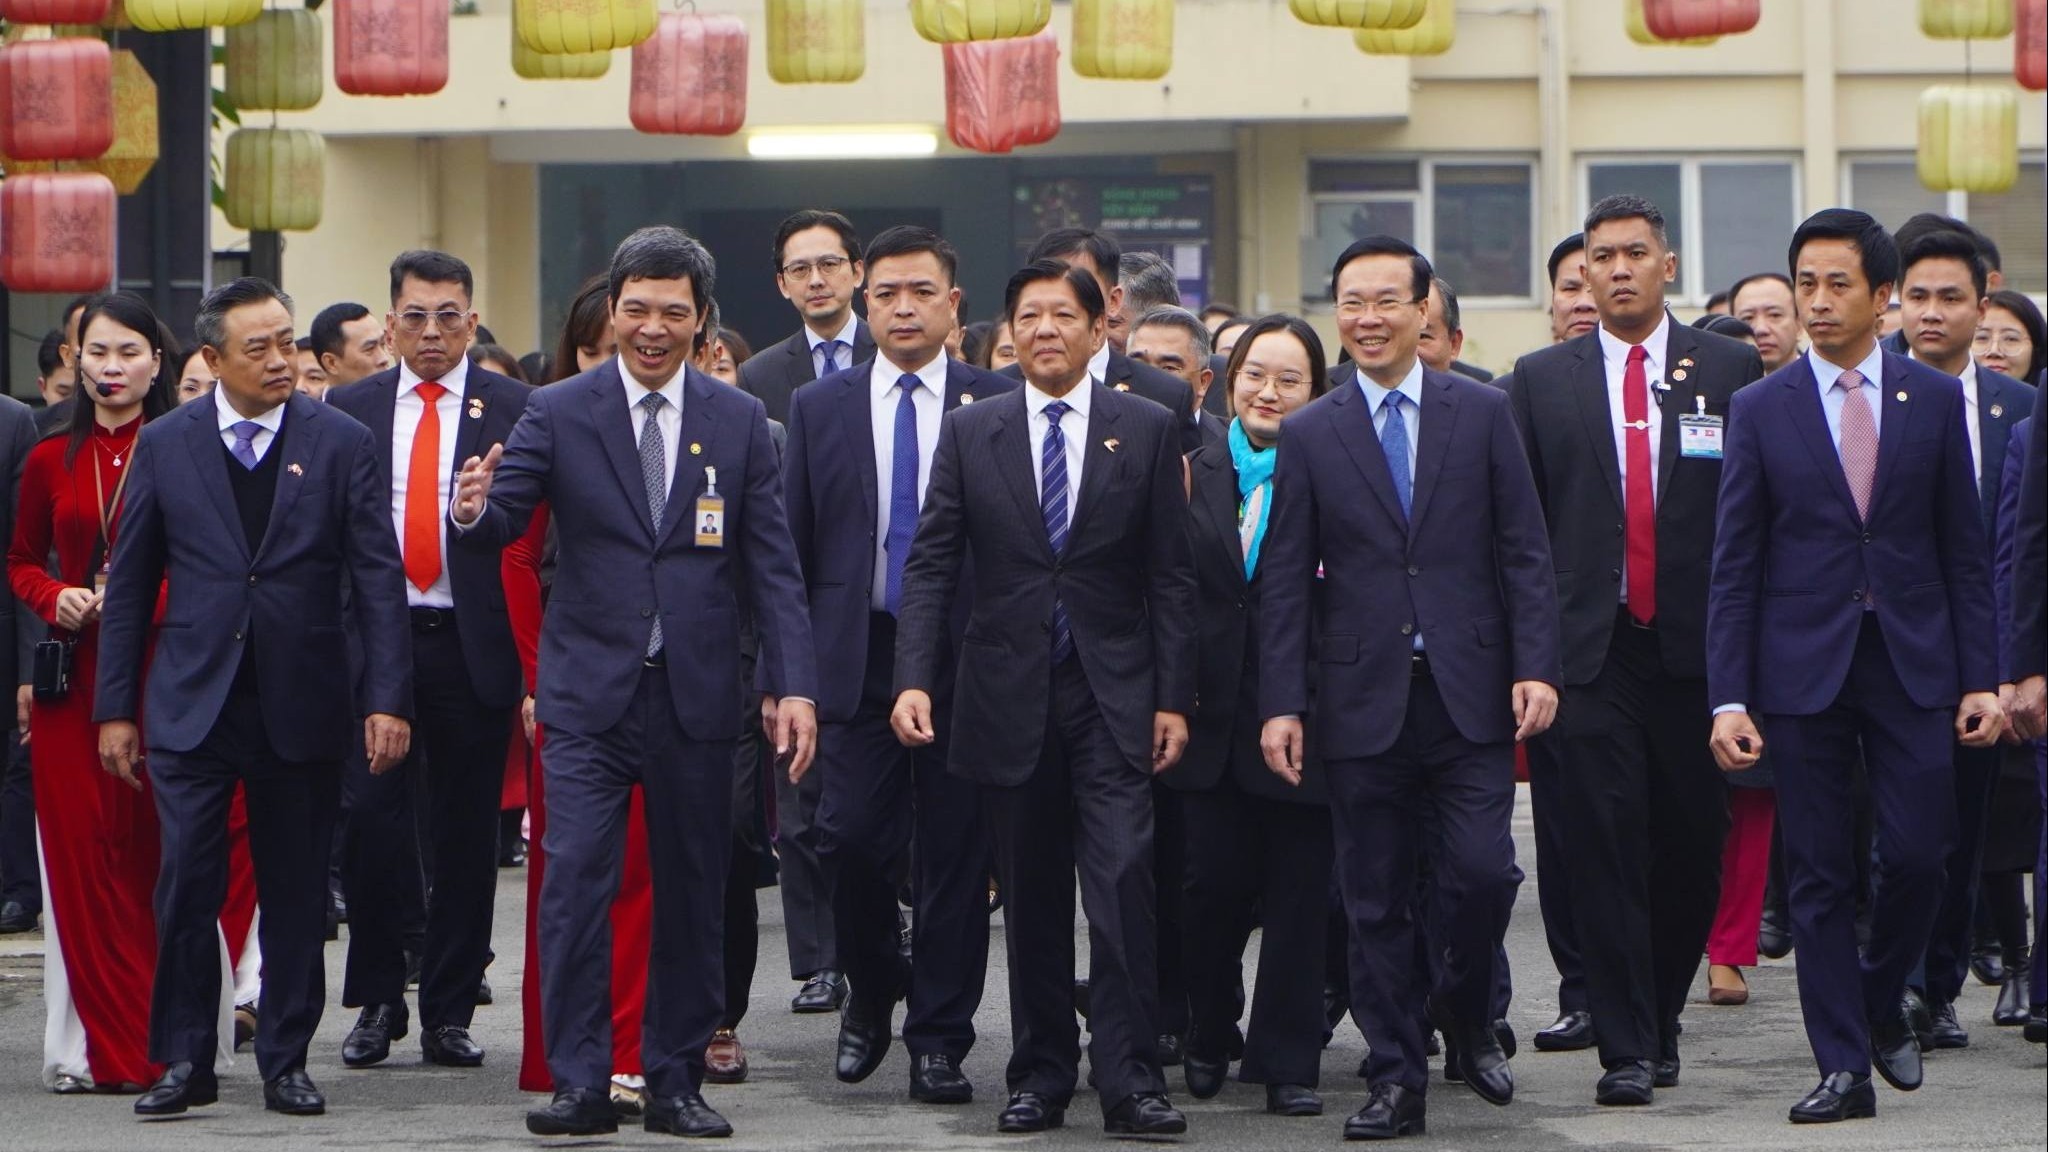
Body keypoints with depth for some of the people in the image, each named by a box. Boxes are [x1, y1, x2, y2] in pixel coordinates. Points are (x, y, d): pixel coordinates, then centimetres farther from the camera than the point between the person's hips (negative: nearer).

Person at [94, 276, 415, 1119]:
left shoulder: (341, 443, 2)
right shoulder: (166, 445, 5)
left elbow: (378, 578, 0)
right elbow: (130, 584, 8)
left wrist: (388, 698, -8)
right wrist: (115, 707, 5)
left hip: (301, 707, 0)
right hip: (193, 703, 0)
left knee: (296, 893, 5)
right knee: (186, 888, -4)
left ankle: (285, 1062, 15)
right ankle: (185, 1062, 5)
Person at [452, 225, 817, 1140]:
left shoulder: (739, 422, 6)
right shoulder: (559, 414, 2)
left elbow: (772, 565, 4)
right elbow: (502, 522, -7)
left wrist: (794, 685, -5)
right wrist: (473, 512, -32)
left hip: (697, 695, 2)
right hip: (590, 695, -2)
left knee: (691, 894, 6)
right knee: (574, 883, -9)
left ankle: (675, 1082, 15)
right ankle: (580, 1083, -3)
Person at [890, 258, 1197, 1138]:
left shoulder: (1147, 430, 4)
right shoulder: (970, 433, 7)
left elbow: (1171, 575, 3)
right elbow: (931, 565, 4)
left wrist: (1173, 697, -3)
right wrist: (914, 679, -7)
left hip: (1113, 697, -2)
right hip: (1008, 695, 2)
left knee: (1122, 882, -11)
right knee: (1030, 899, 6)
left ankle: (1129, 1081, -10)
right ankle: (1041, 1074, 14)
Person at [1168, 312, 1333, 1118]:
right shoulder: (1196, 475, 8)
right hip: (1216, 714, 3)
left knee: (1298, 895, 2)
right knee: (1214, 882, 5)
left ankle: (1288, 1061, 11)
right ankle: (1209, 1039, 25)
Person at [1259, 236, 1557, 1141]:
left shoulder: (1482, 413, 6)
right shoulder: (1309, 435, 6)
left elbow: (1524, 551, 4)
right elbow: (1285, 583, 4)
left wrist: (1535, 666, -7)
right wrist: (1280, 705, -4)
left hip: (1468, 693, 0)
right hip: (1362, 698, 1)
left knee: (1482, 872, -9)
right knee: (1375, 902, 3)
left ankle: (1465, 1018, 19)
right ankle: (1396, 1081, 11)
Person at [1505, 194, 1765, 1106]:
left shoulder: (1731, 370, 5)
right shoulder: (1540, 380, 7)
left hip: (1696, 648, 1)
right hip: (1589, 651, 0)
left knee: (1692, 849, 7)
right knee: (1603, 850, -4)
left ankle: (1660, 1020, 25)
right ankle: (1626, 1047, -1)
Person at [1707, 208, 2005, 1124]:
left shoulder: (1935, 401, 5)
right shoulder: (1760, 411, 2)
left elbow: (1965, 551, 7)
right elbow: (1734, 566, 1)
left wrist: (1980, 677, 0)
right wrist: (1729, 698, -6)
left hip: (1913, 665, 1)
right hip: (1803, 670, -1)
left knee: (1918, 854, -5)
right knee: (1820, 873, 1)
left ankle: (1881, 1005, 22)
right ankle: (1844, 1066, 7)